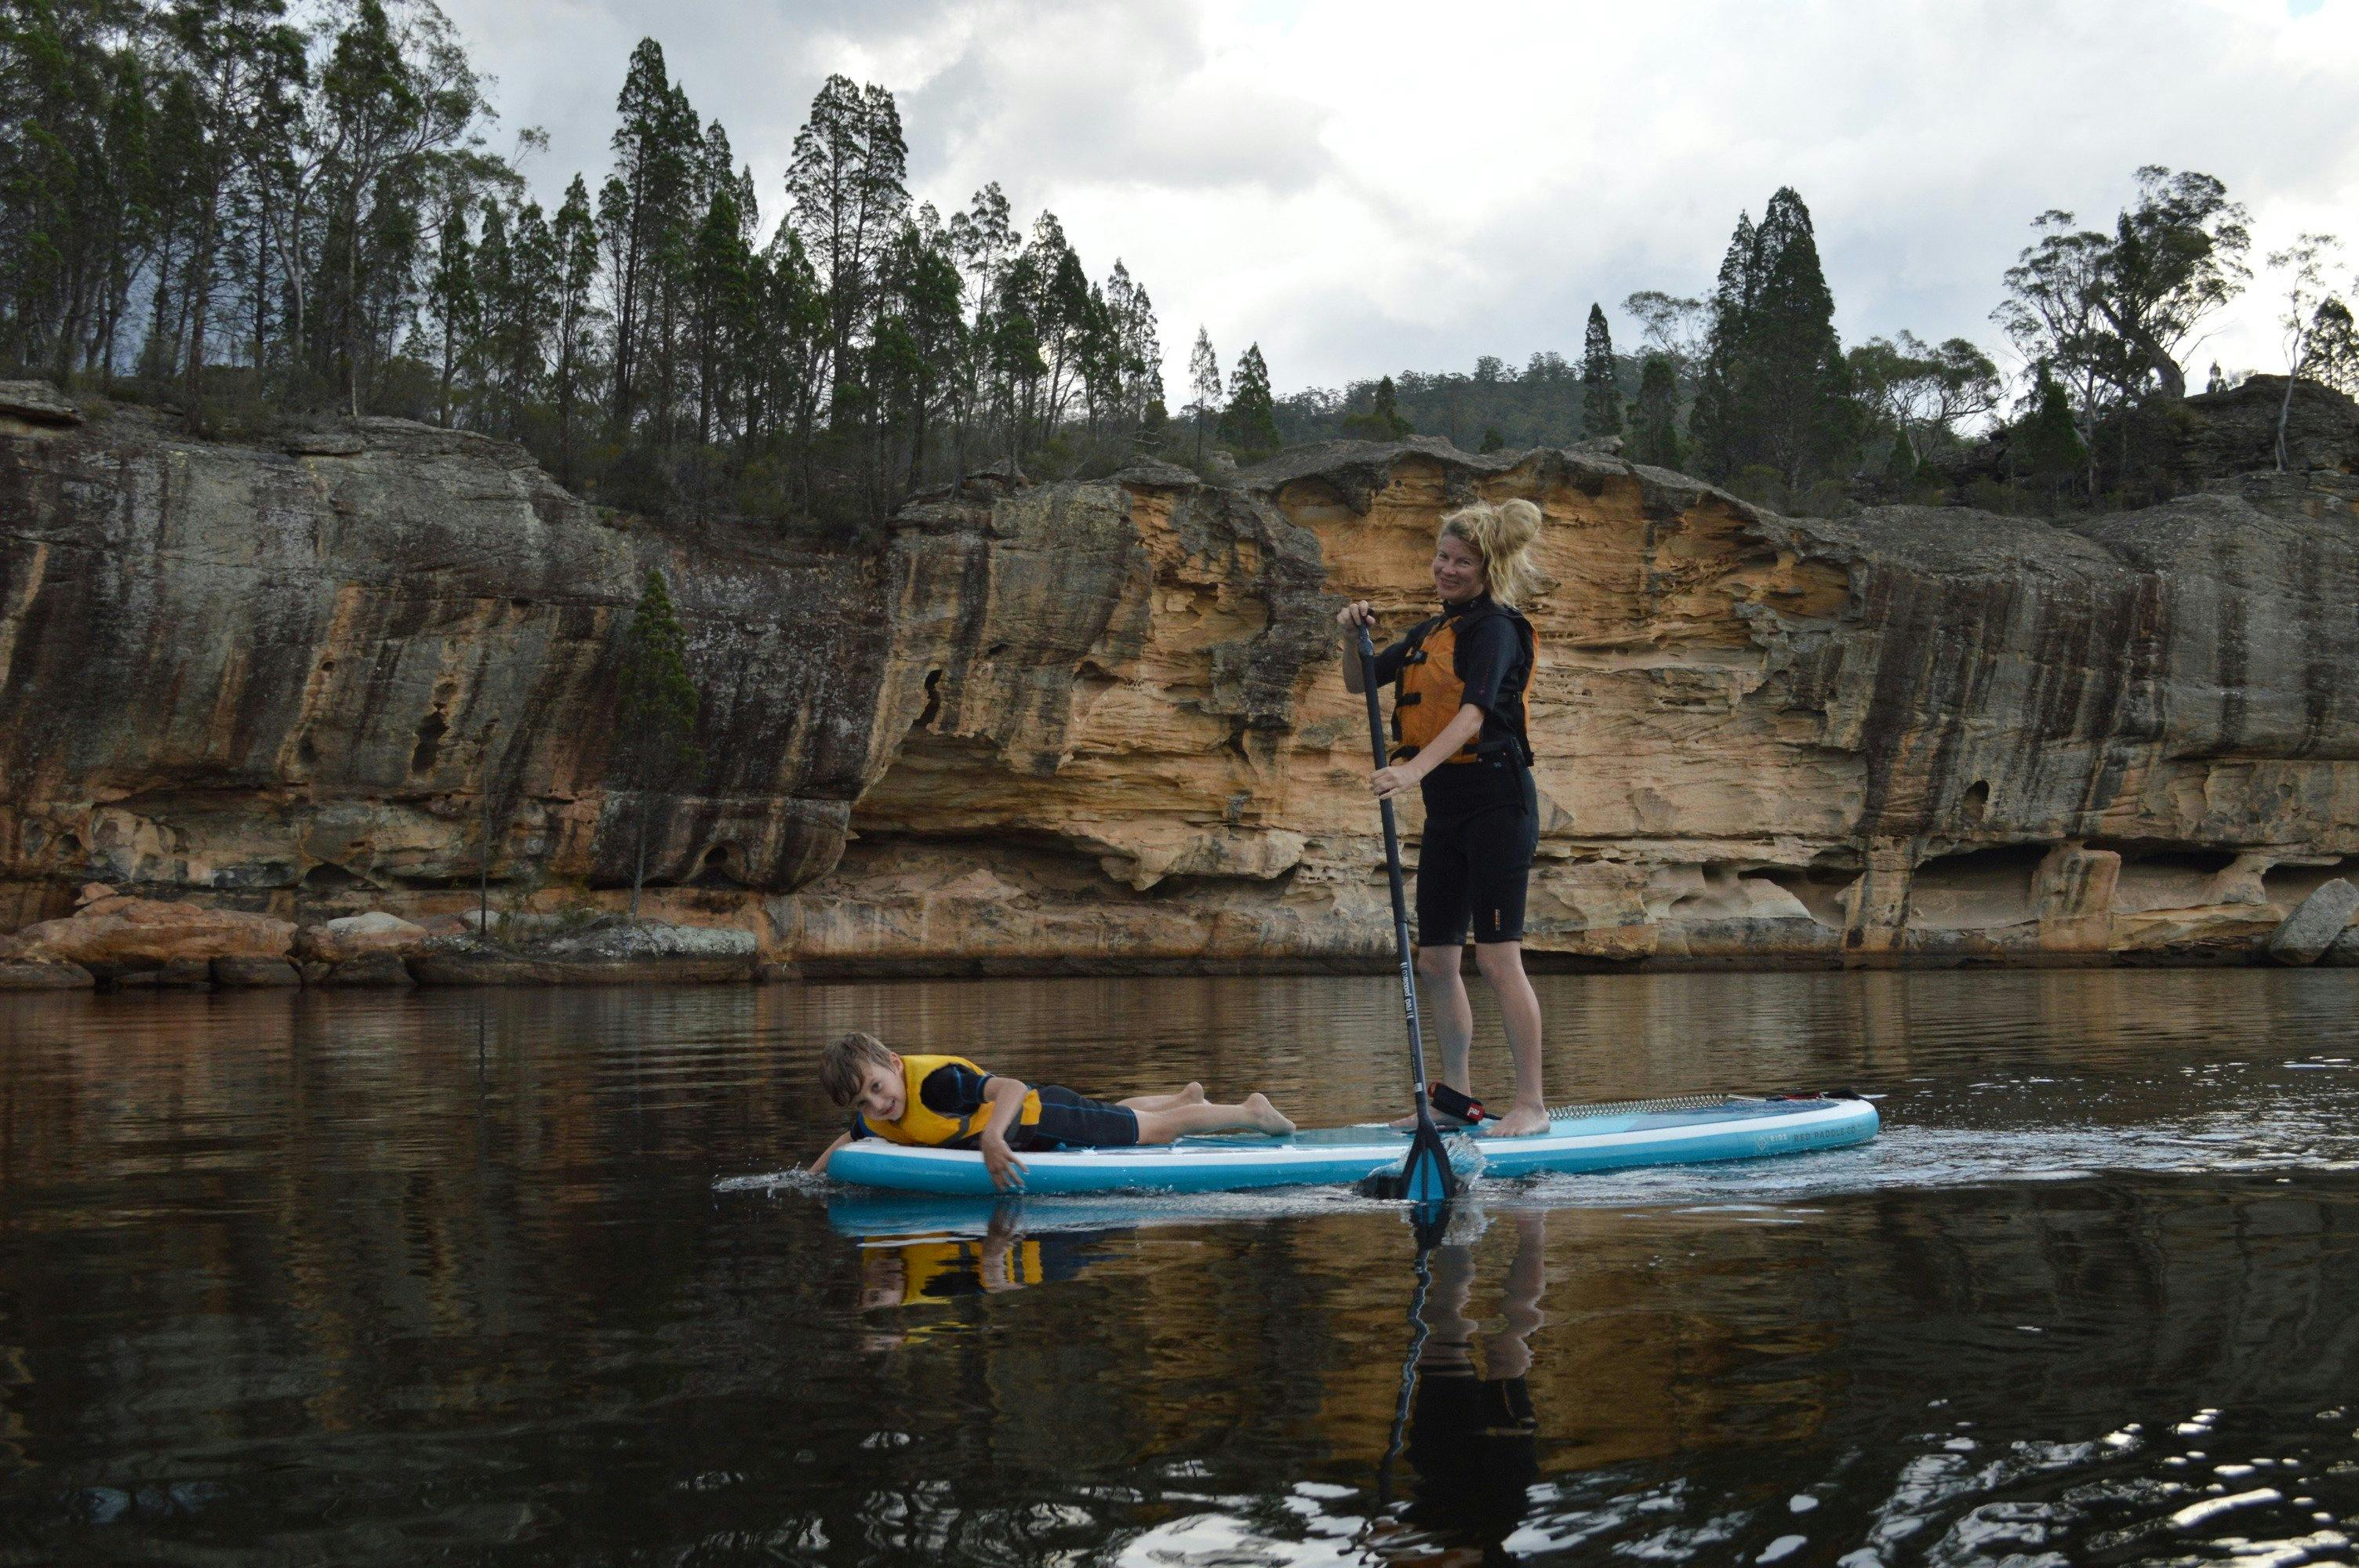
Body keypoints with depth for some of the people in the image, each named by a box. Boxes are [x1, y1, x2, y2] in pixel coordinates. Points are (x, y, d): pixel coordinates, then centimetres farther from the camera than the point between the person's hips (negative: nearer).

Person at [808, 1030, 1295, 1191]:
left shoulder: (936, 1080, -37)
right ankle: (1188, 1097, 59)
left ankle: (1251, 1112, 30)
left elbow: (1012, 1088, -48)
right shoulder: (873, 1121, -13)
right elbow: (847, 1142, 9)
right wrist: (810, 1177, -7)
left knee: (1157, 1129, 10)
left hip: (1045, 1119, -8)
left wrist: (991, 1136, -65)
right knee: (1118, 1113, 33)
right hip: (1030, 1126, 8)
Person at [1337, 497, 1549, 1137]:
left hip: (1495, 801, -8)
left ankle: (1531, 1103, -3)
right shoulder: (1430, 632, 17)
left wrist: (1415, 769, -35)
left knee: (1497, 956, -10)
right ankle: (1456, 1096, 19)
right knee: (1434, 959, 9)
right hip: (1444, 806, 8)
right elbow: (1359, 683, 22)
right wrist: (1353, 637, 1)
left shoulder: (1495, 627, -8)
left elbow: (1474, 711, -23)